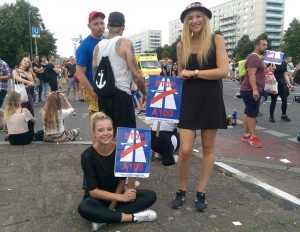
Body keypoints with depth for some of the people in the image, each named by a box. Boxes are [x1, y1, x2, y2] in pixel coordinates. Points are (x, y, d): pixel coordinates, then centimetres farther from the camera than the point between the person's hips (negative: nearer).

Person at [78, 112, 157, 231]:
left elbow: (122, 180, -7)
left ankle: (104, 218, -23)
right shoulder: (87, 156, -22)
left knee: (150, 196, -18)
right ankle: (133, 217, -23)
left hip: (116, 193, 3)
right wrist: (122, 197, -26)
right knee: (84, 209, -37)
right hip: (97, 198, -2)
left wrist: (112, 206, -15)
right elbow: (93, 191, -21)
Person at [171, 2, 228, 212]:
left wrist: (194, 73, -13)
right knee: (185, 149, -5)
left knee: (208, 147, 8)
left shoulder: (216, 40, 0)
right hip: (189, 99, 2)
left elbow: (224, 71, -11)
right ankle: (181, 191, 17)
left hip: (211, 99, -1)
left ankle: (201, 192, 22)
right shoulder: (181, 45, 8)